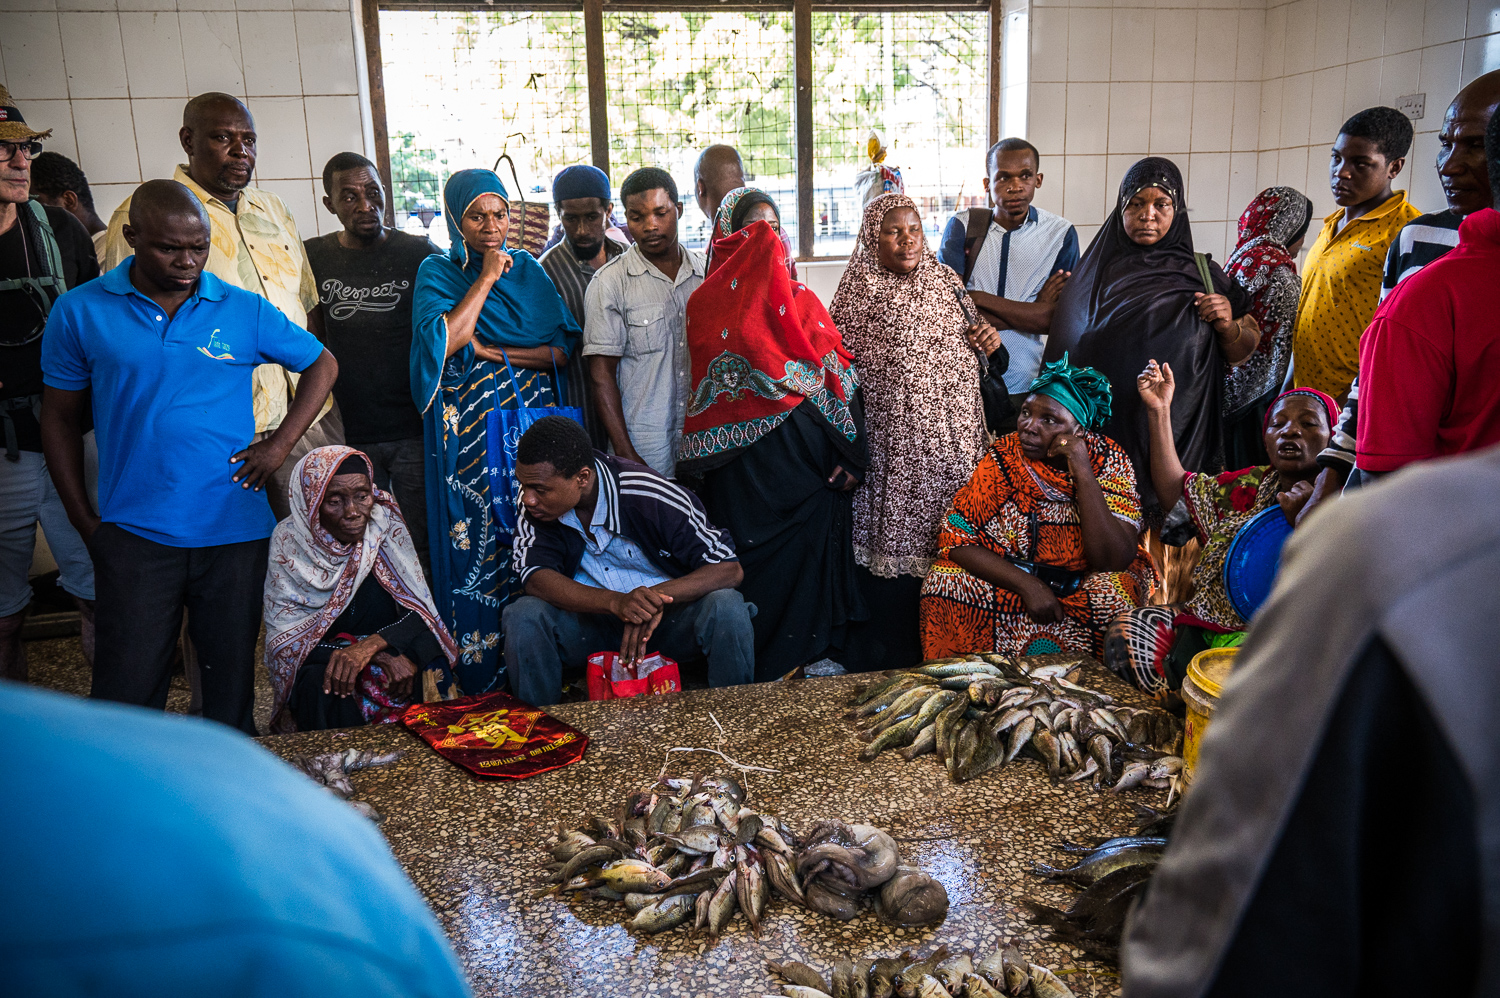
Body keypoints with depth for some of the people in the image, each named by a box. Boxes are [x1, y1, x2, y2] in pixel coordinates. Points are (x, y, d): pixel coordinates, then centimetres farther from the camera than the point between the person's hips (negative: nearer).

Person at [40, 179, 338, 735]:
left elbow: (322, 364, 14)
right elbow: (61, 417, 8)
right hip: (134, 535, -1)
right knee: (127, 692, 0)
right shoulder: (81, 312, 2)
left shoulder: (244, 310, 3)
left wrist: (280, 444, 2)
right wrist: (83, 520, 2)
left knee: (232, 683, 10)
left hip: (235, 531, 1)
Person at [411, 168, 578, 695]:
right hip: (468, 430, -2)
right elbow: (442, 343, -14)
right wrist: (486, 277, -9)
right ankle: (480, 677, 8)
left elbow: (563, 350, 2)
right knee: (476, 542, -2)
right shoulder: (437, 272, 5)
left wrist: (493, 351, -9)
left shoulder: (528, 268, 11)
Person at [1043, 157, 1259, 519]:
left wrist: (1228, 326, -8)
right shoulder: (1096, 275, 8)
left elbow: (1242, 353, 12)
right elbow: (1067, 358, 8)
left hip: (1178, 433, 0)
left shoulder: (1201, 275, 7)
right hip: (1104, 432, 0)